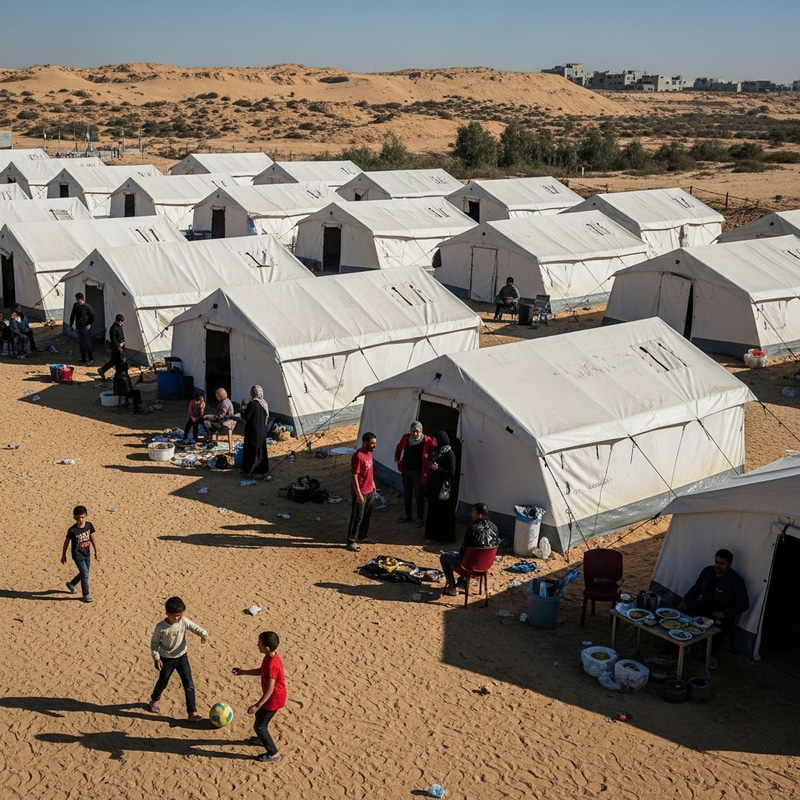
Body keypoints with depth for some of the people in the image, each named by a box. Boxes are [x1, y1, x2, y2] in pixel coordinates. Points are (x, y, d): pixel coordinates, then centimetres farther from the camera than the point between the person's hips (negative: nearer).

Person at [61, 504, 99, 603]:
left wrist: (96, 551, 11)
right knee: (85, 574, -8)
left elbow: (92, 538, 6)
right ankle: (86, 595, 6)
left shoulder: (89, 525, -7)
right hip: (78, 555, -6)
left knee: (84, 573, 19)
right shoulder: (72, 530, -19)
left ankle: (71, 584, 45)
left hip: (87, 554, 6)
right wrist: (63, 555, 3)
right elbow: (67, 542, -6)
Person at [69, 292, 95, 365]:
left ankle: (91, 359, -5)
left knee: (87, 344, -8)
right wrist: (71, 325, 17)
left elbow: (92, 316, -7)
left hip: (86, 328, -7)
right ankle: (84, 359, 21)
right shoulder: (75, 305, 5)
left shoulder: (87, 306, -14)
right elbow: (73, 315, 16)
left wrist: (90, 324, -16)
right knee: (81, 343, 12)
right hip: (78, 327, 7)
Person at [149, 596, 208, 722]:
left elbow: (195, 627, -16)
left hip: (182, 657, 2)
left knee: (189, 684, -5)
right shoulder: (161, 627, -21)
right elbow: (154, 642, -10)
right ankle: (154, 700, 52)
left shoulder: (184, 621, -15)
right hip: (166, 659, -2)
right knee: (163, 682, 20)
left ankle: (192, 713, -1)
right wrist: (156, 658, -14)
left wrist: (204, 634, -38)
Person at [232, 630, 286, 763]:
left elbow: (270, 689, -32)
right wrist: (243, 672, 16)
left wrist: (257, 706, -29)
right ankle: (263, 739, 54)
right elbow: (261, 671, 15)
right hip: (273, 696, 10)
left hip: (274, 699, -10)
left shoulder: (272, 665, -34)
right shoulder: (269, 657, -5)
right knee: (259, 715, 30)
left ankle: (273, 754, 15)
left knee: (259, 726, 3)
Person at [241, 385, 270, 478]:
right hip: (262, 431, 7)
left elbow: (246, 417, -19)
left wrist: (242, 412, 3)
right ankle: (261, 469, 20)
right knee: (261, 449, 14)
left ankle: (249, 470, 7)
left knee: (251, 450, 2)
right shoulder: (264, 404, 4)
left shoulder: (252, 404, -19)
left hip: (253, 431, -7)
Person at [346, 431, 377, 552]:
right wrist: (359, 494, -23)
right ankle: (351, 542, 9)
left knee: (367, 515, 21)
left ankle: (362, 536, 36)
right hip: (361, 492, -9)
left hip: (370, 491, 9)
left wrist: (373, 483, 22)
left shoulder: (369, 453, 4)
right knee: (357, 518, 0)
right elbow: (354, 476, -23)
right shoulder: (358, 456, -24)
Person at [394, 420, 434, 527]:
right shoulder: (405, 438, -5)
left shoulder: (427, 441, -19)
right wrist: (397, 458, 11)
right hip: (406, 470, 5)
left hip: (418, 472, -5)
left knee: (419, 496, 3)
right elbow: (399, 447, 16)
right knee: (406, 494, 18)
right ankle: (407, 515, 34)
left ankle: (420, 519, 15)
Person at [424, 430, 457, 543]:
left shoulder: (449, 454, -15)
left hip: (443, 487, -8)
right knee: (434, 510, 14)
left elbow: (452, 472, -18)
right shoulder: (436, 452, 9)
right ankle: (434, 534, 24)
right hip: (434, 486, 8)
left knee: (444, 512, 0)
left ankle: (446, 536, 9)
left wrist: (438, 469, -27)